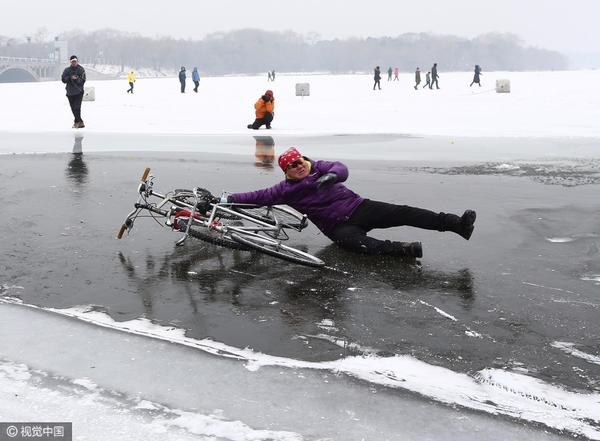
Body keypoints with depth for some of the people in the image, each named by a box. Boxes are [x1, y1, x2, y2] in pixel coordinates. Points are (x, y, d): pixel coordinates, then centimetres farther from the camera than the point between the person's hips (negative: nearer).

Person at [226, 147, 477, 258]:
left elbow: (341, 168, -10)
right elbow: (259, 196, 4)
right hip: (338, 227, -1)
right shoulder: (287, 190, 6)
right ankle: (403, 249, -53)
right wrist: (229, 199, -4)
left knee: (401, 213, -17)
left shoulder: (320, 168, 7)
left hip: (358, 207, 2)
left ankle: (457, 223, -26)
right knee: (356, 242, -38)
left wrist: (331, 176, -34)